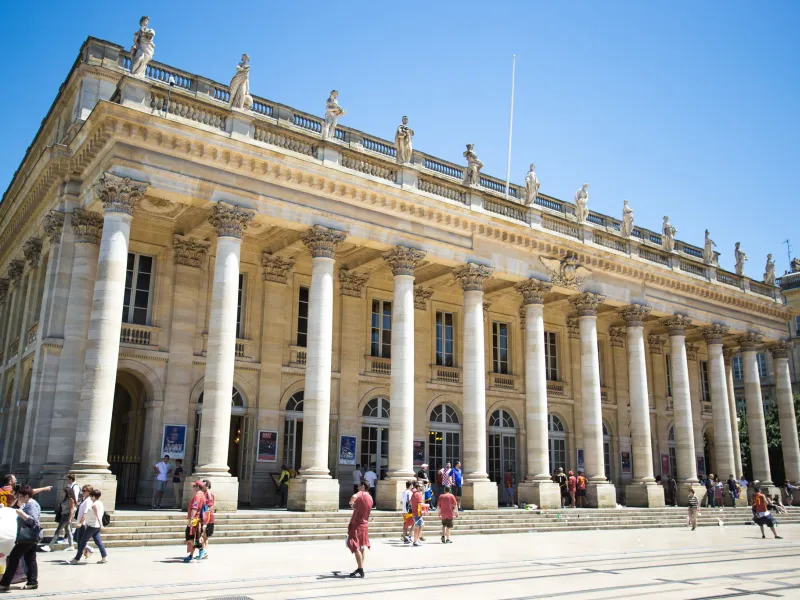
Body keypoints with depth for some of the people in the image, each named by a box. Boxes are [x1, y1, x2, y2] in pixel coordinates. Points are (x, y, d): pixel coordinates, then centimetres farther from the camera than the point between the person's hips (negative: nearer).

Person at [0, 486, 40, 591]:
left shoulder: (32, 505, -15)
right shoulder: (28, 504, 17)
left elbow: (32, 520, -23)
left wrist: (21, 513, -30)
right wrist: (20, 504, 23)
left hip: (27, 537, -11)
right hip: (31, 537, 11)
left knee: (13, 558, -5)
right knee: (30, 559, 10)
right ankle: (33, 582, 11)